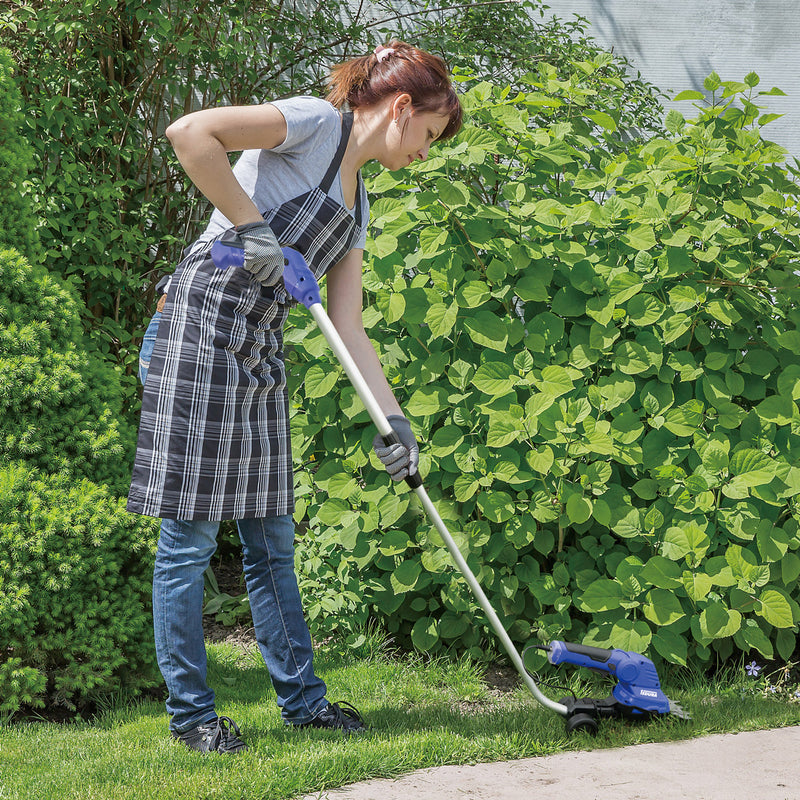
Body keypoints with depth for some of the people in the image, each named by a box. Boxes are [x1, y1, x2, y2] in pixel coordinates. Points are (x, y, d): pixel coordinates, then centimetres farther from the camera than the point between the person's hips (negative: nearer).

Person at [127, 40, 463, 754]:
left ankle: (301, 698, 22)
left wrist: (393, 418, 9)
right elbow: (190, 132, -19)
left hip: (260, 355, 9)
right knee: (191, 535, -2)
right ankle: (191, 712, 7)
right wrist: (251, 225, -17)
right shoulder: (318, 124, -6)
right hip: (201, 327, -9)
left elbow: (349, 327, 16)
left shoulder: (358, 204, 19)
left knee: (271, 539, 14)